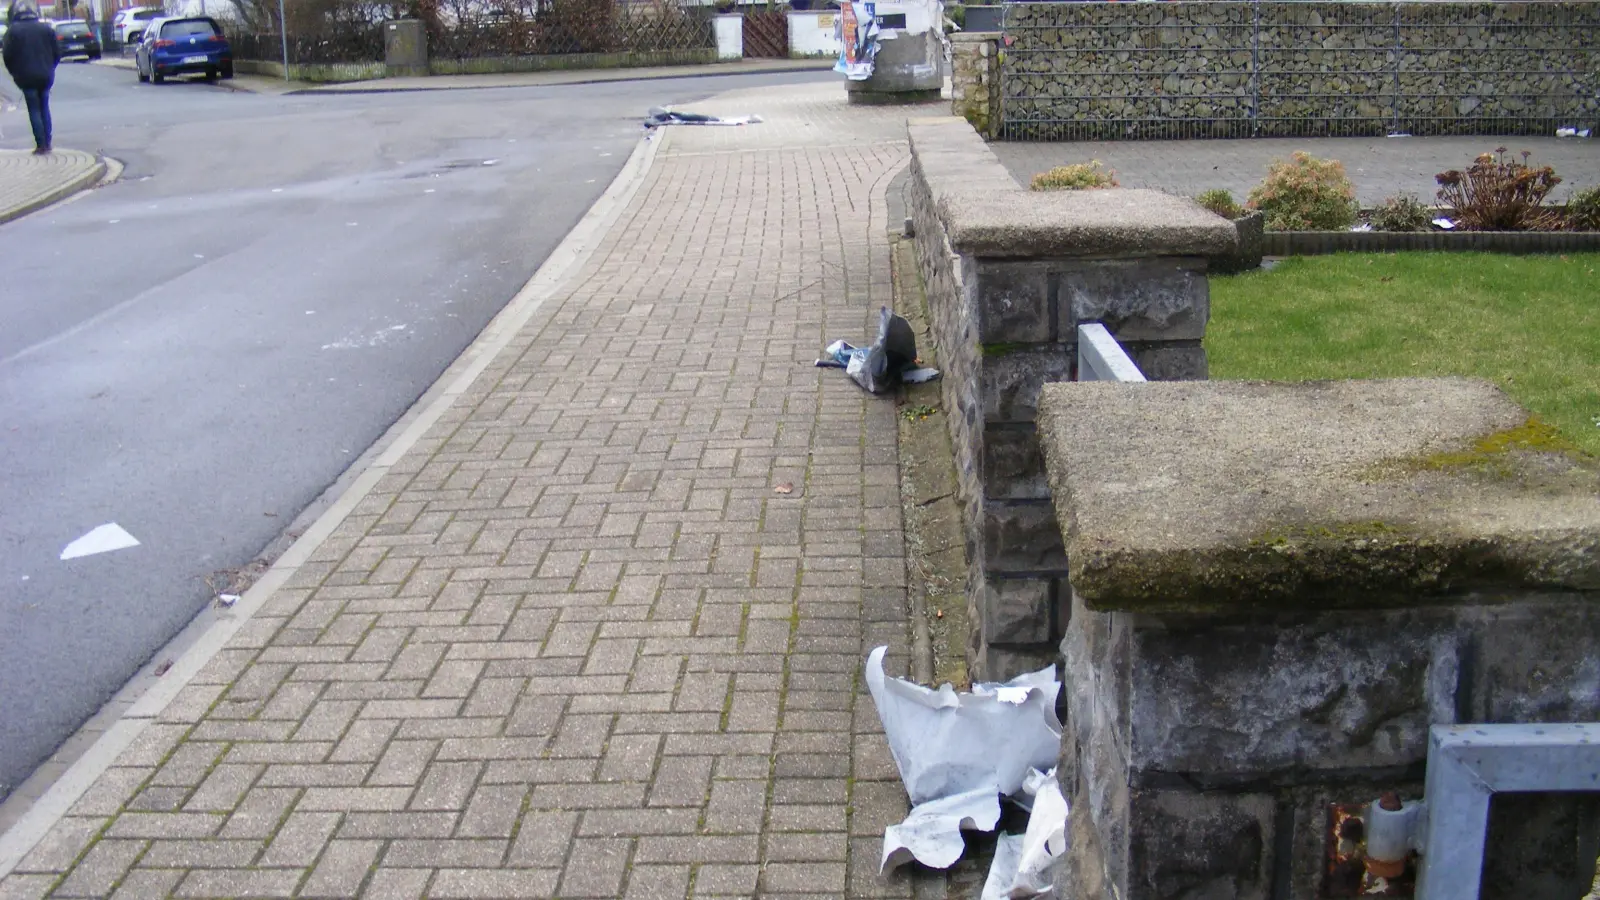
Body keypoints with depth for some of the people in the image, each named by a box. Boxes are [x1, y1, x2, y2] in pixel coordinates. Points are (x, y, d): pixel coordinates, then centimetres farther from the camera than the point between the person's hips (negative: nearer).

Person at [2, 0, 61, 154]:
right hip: (45, 76, 3)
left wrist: (15, 73, 8)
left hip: (27, 77, -3)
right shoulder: (47, 29, 4)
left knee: (34, 110, 1)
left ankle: (41, 145, -4)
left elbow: (8, 55, -6)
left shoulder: (13, 30, -5)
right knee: (44, 108, 14)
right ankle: (47, 143, 13)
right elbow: (57, 53, 5)